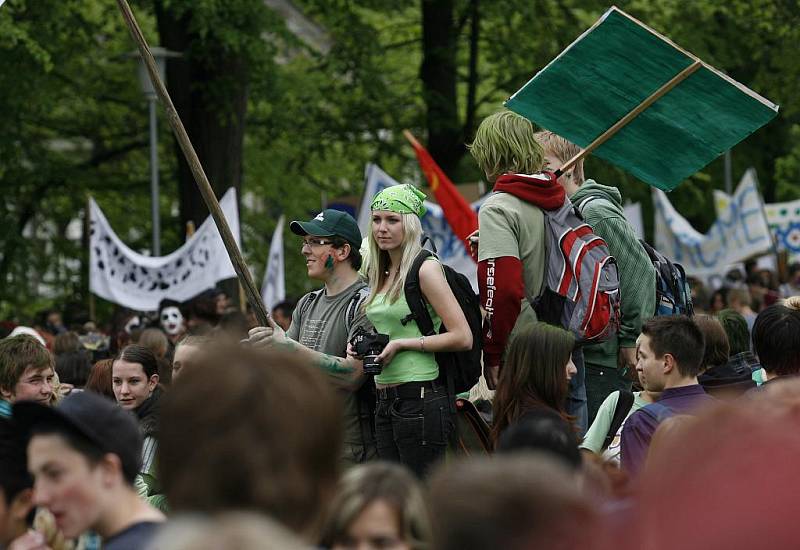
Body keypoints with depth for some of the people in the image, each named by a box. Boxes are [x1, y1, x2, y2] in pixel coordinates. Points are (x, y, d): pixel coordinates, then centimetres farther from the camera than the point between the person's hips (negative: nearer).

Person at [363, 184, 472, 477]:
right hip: (386, 401, 9)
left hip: (420, 398, -9)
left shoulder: (426, 268, -9)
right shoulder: (382, 274, 15)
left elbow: (463, 337, -15)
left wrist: (402, 344, -15)